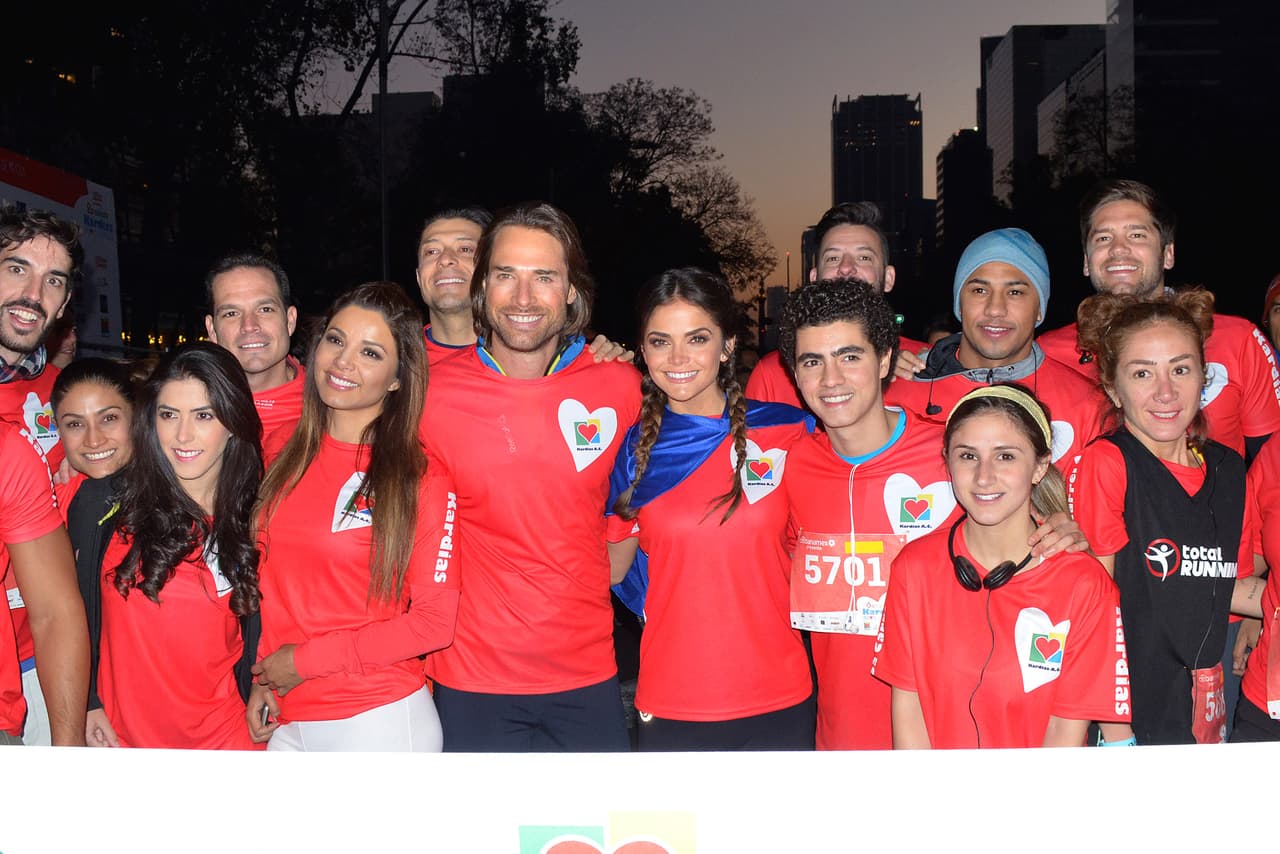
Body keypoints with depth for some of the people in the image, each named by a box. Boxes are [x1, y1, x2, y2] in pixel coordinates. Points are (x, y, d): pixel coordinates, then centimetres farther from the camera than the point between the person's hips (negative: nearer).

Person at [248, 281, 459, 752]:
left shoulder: (422, 479, -10)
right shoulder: (282, 453, 4)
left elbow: (435, 621, -12)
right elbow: (269, 580, 13)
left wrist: (307, 659, -11)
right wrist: (262, 675, 1)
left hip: (381, 720, -4)